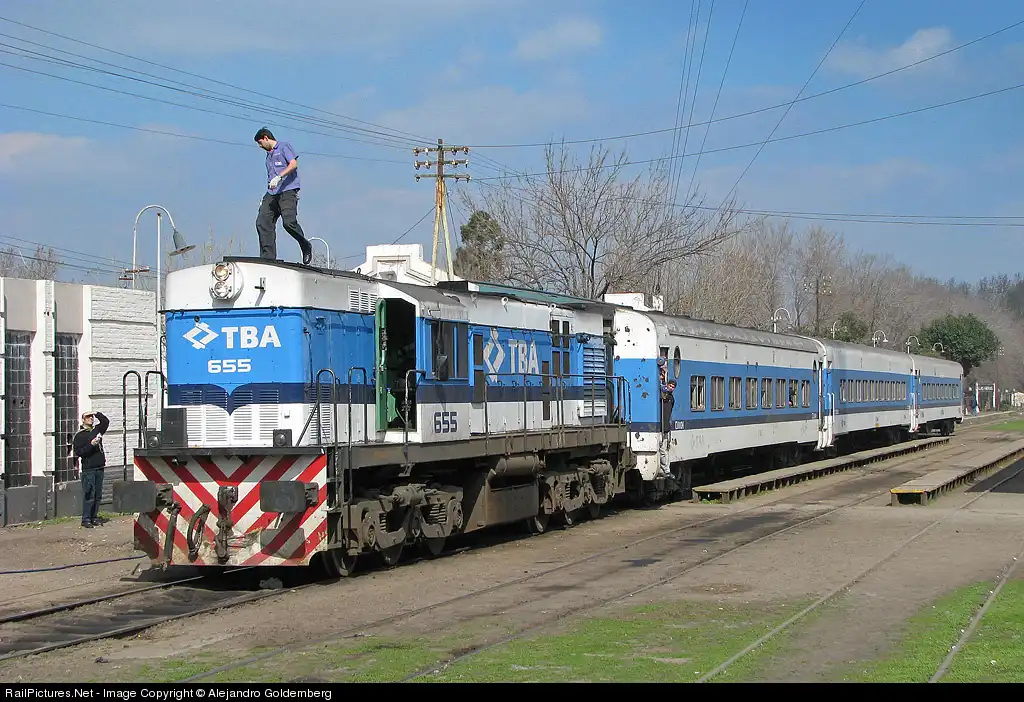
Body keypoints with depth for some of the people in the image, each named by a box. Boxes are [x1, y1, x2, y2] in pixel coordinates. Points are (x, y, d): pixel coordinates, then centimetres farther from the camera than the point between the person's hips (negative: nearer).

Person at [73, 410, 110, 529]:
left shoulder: (96, 430, 13)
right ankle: (86, 519, -4)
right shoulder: (79, 435, -4)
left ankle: (94, 517, 14)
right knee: (89, 495, -8)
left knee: (98, 495, 8)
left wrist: (97, 414, 10)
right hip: (88, 469, -6)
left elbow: (106, 421, 22)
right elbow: (78, 452, -12)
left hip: (99, 468, 6)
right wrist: (91, 445, -21)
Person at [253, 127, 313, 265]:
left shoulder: (284, 147, 7)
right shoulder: (269, 154, 30)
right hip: (271, 193, 8)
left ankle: (306, 247, 1)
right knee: (262, 223, -9)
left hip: (287, 191, -8)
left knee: (289, 222, -23)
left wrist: (279, 177, -20)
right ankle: (268, 257, -12)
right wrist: (265, 199, 26)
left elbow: (293, 164, -8)